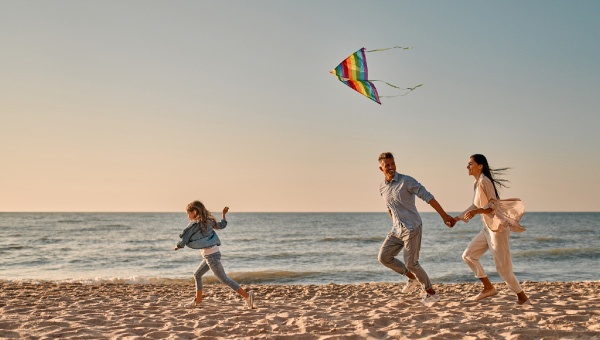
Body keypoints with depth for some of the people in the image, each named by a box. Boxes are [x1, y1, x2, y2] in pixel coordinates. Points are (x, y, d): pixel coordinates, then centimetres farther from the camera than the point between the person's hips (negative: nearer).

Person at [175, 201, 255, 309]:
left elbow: (184, 239, -5)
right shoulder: (208, 221, 10)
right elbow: (221, 226, 25)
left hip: (211, 255, -9)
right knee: (197, 275, 19)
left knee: (224, 279, -8)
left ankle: (246, 295, -13)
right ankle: (198, 301, 26)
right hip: (213, 253, 9)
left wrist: (178, 246, 16)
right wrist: (224, 214, 37)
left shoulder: (194, 225, -11)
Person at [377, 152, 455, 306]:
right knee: (384, 257, -1)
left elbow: (428, 197, -17)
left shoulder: (407, 181, -13)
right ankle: (413, 279, 18)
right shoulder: (382, 187, 8)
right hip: (397, 230, 7)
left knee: (411, 263, -10)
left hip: (412, 228, -7)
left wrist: (444, 216, -21)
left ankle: (431, 293, 9)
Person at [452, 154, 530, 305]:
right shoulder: (477, 183, 12)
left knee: (503, 268, -4)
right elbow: (476, 205, 22)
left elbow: (494, 205, -22)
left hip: (498, 228, -10)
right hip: (488, 229, 10)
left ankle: (523, 298, 11)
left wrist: (476, 211, -35)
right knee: (468, 255, 7)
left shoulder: (484, 181, -16)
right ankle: (488, 288, 15)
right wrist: (458, 218, 22)